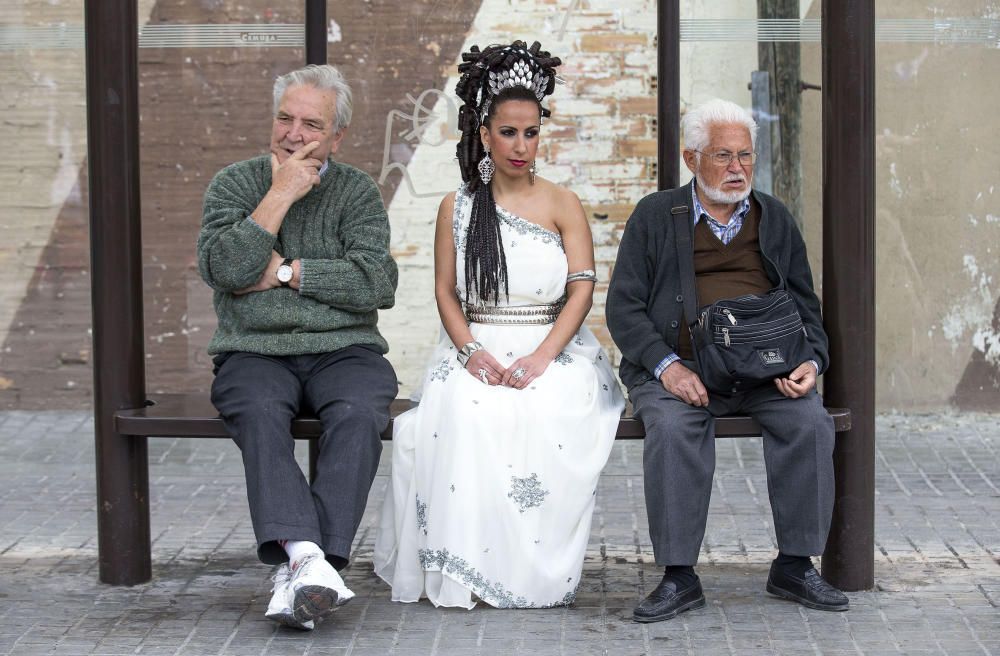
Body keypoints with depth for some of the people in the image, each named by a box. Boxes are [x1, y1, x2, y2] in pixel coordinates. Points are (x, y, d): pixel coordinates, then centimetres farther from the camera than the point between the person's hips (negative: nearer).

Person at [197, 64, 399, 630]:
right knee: (260, 413, -34)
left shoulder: (358, 192, 9)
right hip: (255, 353, 0)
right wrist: (281, 194, -9)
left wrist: (286, 272, -7)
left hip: (343, 350, 0)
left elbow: (377, 284, -6)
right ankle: (307, 557, -48)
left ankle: (302, 570, -39)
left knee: (359, 414, -32)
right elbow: (225, 269, -9)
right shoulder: (235, 184, 9)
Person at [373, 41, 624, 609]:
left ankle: (536, 570, -25)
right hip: (477, 349, 1)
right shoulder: (457, 207, 14)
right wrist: (471, 349, -12)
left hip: (552, 350, -1)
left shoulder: (562, 205, 9)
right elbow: (446, 290, 9)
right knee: (462, 418, -33)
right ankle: (465, 568, -29)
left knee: (548, 415, -35)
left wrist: (541, 356, -16)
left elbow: (582, 288, -1)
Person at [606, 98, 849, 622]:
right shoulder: (655, 216, 9)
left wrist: (809, 362, -2)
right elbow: (624, 307, 3)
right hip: (681, 371, -2)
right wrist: (666, 365, -13)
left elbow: (805, 307, 19)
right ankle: (679, 576, -25)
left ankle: (794, 565, -13)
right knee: (672, 427, -33)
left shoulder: (774, 221, 19)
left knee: (809, 422, -26)